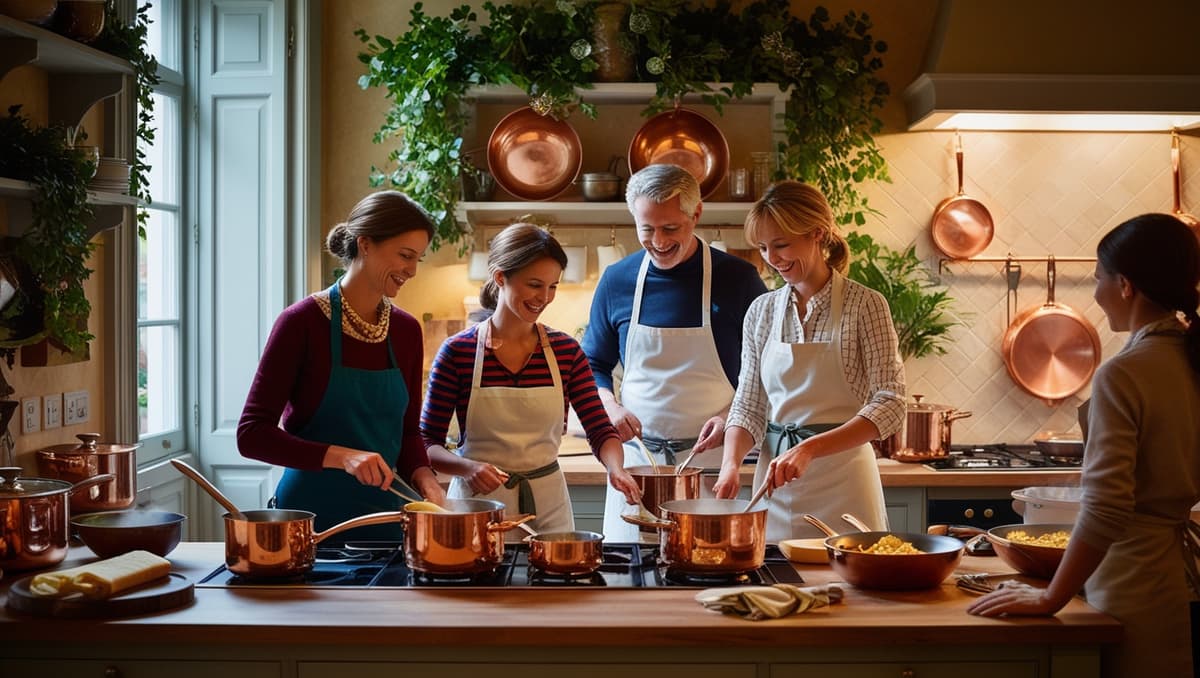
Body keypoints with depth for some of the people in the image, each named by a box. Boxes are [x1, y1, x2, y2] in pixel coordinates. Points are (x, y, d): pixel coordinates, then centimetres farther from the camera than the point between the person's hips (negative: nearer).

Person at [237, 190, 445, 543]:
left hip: (383, 520, 5)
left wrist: (423, 478, -8)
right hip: (310, 518, -5)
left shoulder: (406, 331, 3)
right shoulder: (302, 321, -12)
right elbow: (251, 434, -15)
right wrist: (340, 456, -26)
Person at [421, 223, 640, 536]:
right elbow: (427, 443, -4)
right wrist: (468, 468, -22)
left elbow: (600, 431, 2)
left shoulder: (567, 351, 0)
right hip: (478, 500, -2)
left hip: (548, 504, 2)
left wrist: (615, 469, -18)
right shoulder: (458, 351, -8)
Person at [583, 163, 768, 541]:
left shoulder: (737, 278, -2)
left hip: (711, 461, -2)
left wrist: (734, 417, -12)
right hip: (635, 460, 2)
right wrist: (610, 406, -4)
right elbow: (593, 365, 16)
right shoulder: (617, 281, 5)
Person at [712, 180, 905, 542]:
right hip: (775, 483, 4)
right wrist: (731, 464, -11)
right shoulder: (762, 311, 6)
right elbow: (748, 406, 8)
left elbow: (890, 404, -14)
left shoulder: (864, 305, -7)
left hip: (843, 484, -3)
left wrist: (809, 449, -23)